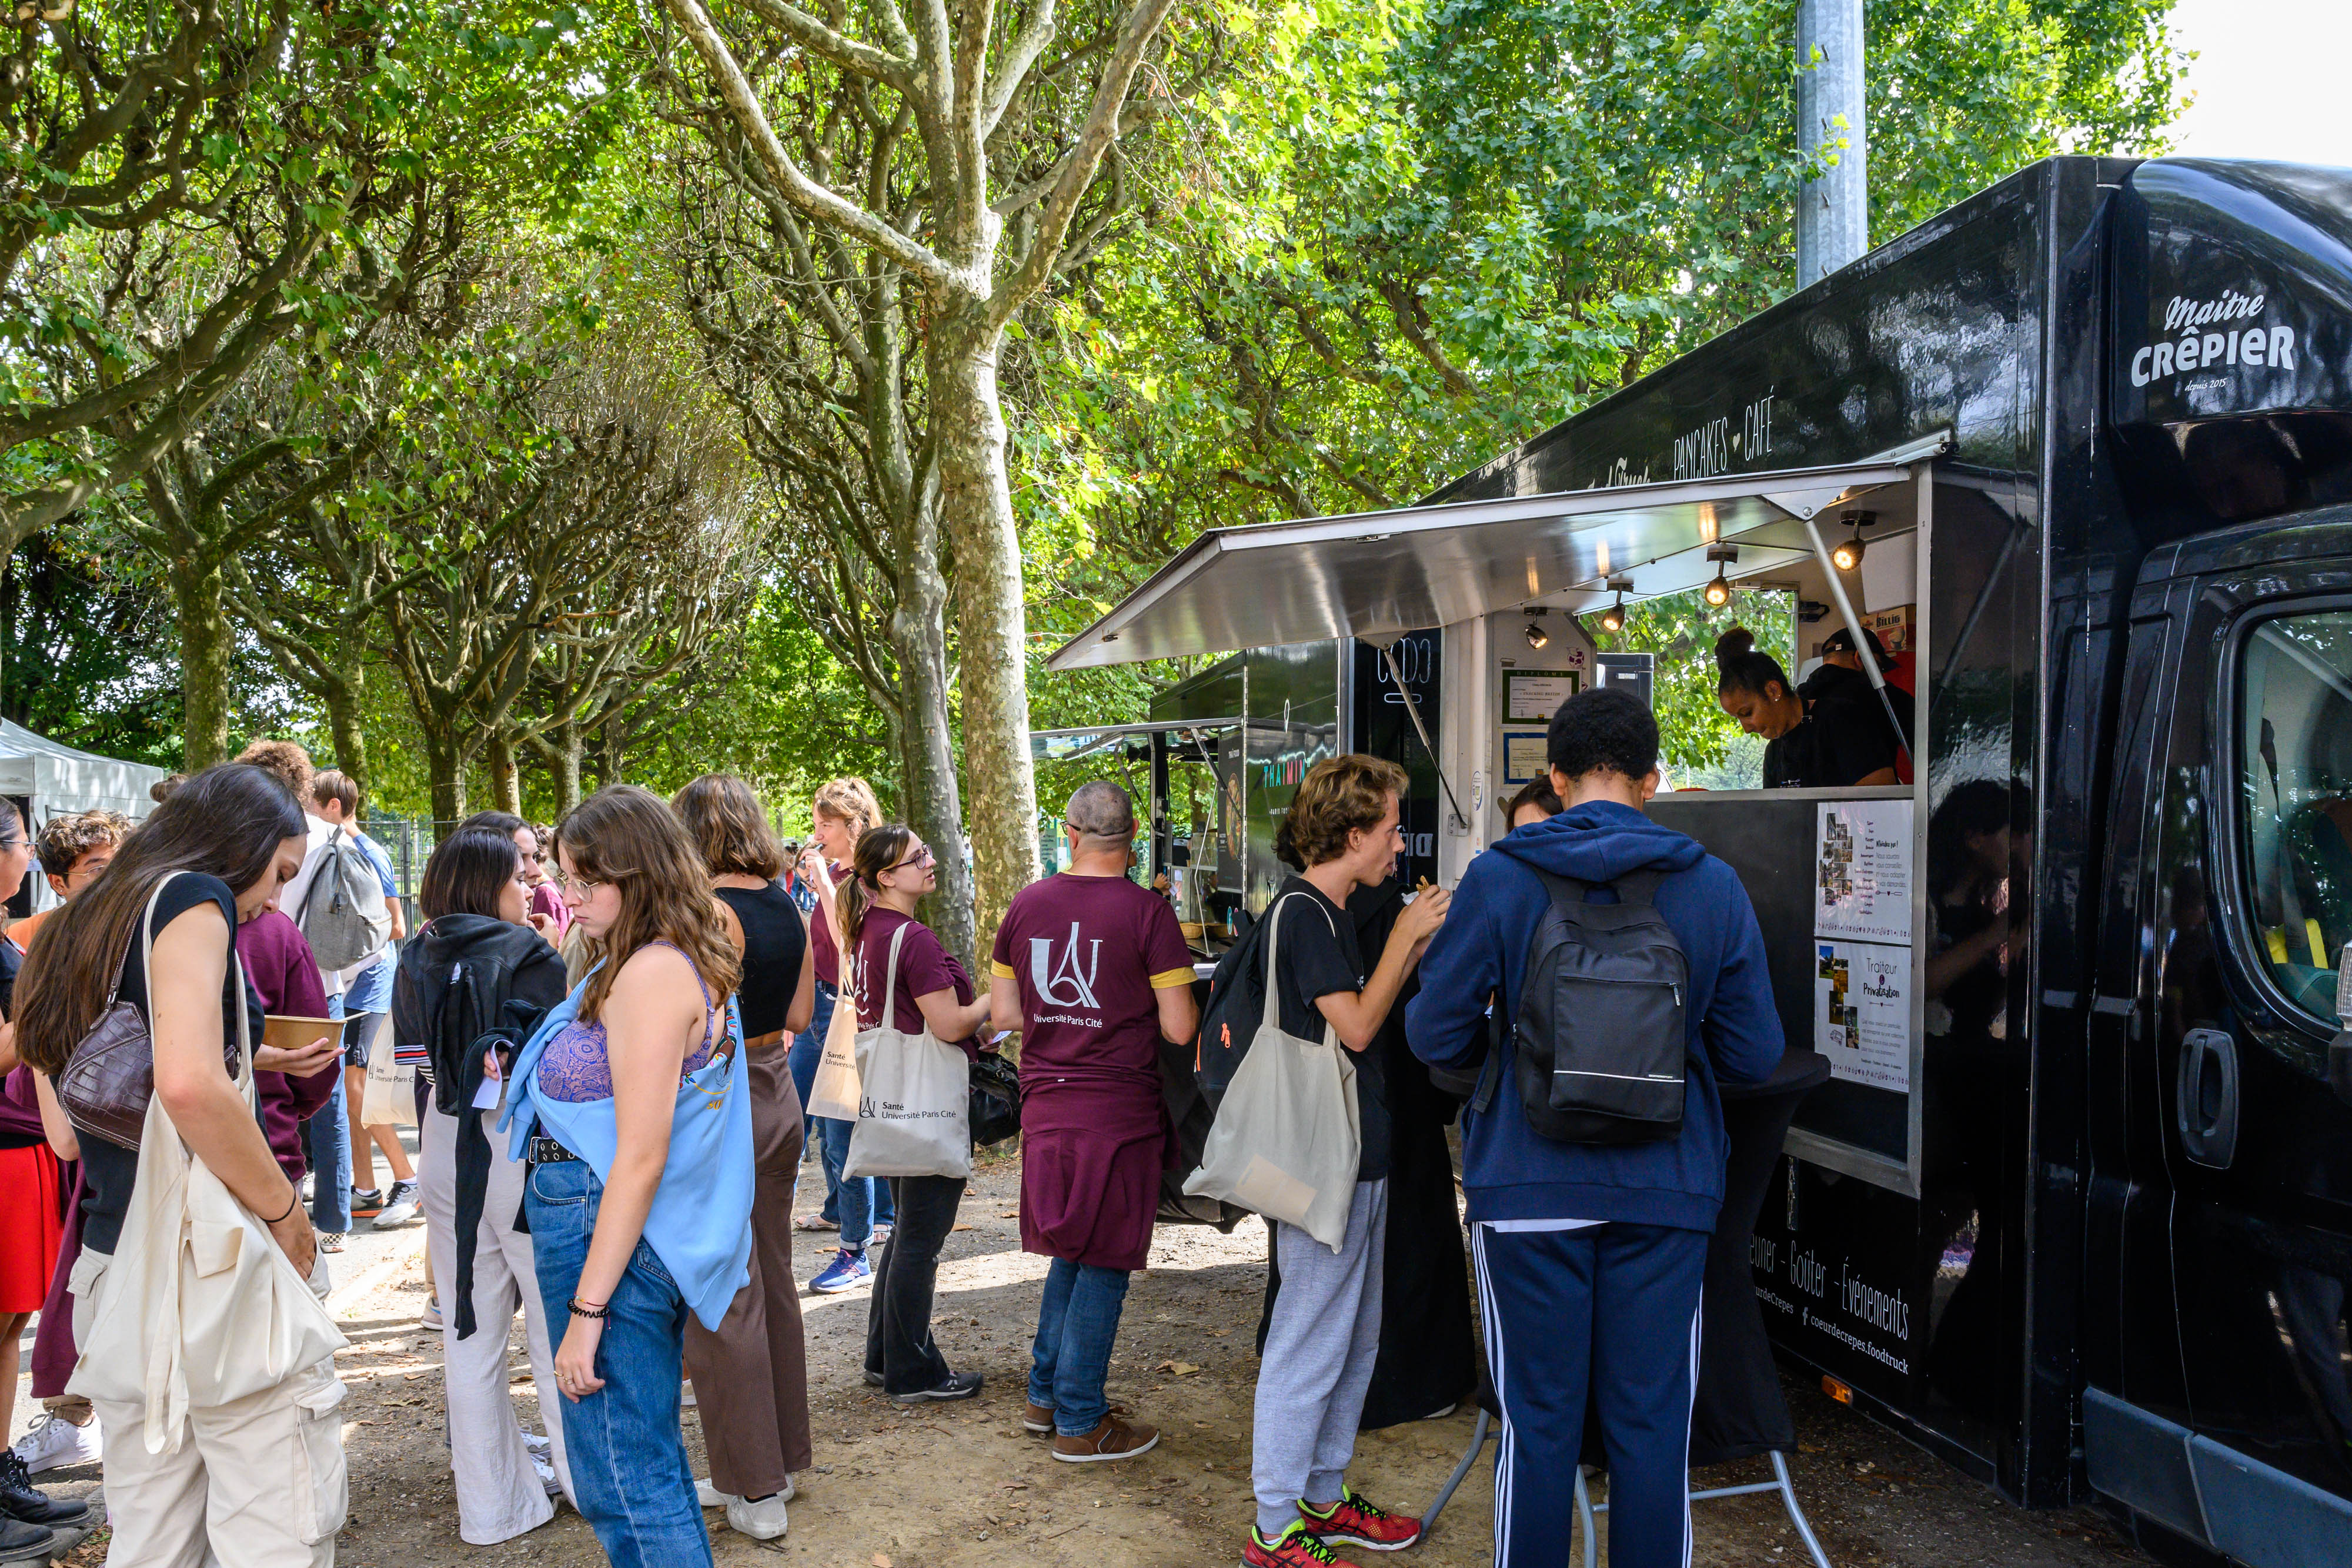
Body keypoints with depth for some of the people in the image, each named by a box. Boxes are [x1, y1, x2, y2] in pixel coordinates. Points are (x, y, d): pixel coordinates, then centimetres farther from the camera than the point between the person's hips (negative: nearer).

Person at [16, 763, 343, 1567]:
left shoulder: (72, 930, 17)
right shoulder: (192, 897, -8)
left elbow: (66, 1134, 19)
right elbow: (190, 1083, -24)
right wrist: (287, 1213, -13)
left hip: (109, 1267, 9)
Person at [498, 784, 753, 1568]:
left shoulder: (652, 972, -18)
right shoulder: (674, 964, 12)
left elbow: (641, 1156, -22)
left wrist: (586, 1311, -20)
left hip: (613, 1237, -10)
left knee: (623, 1484, -2)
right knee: (654, 1461, 19)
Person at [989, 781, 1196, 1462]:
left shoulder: (1026, 905, 3)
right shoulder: (1146, 911, -11)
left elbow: (1005, 1013, 8)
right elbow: (1179, 1028, -12)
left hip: (1045, 1107, 5)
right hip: (1118, 1110, -5)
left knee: (1070, 1252, 20)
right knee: (1104, 1264, 5)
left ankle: (1045, 1396, 28)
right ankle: (1080, 1423, 13)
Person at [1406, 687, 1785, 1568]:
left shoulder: (1498, 879, -6)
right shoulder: (1713, 886, -1)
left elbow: (1435, 1037, -5)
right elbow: (1754, 1056, 1)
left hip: (1530, 1179, -1)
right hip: (1666, 1186, 1)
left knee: (1538, 1422, 10)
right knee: (1651, 1425, 11)